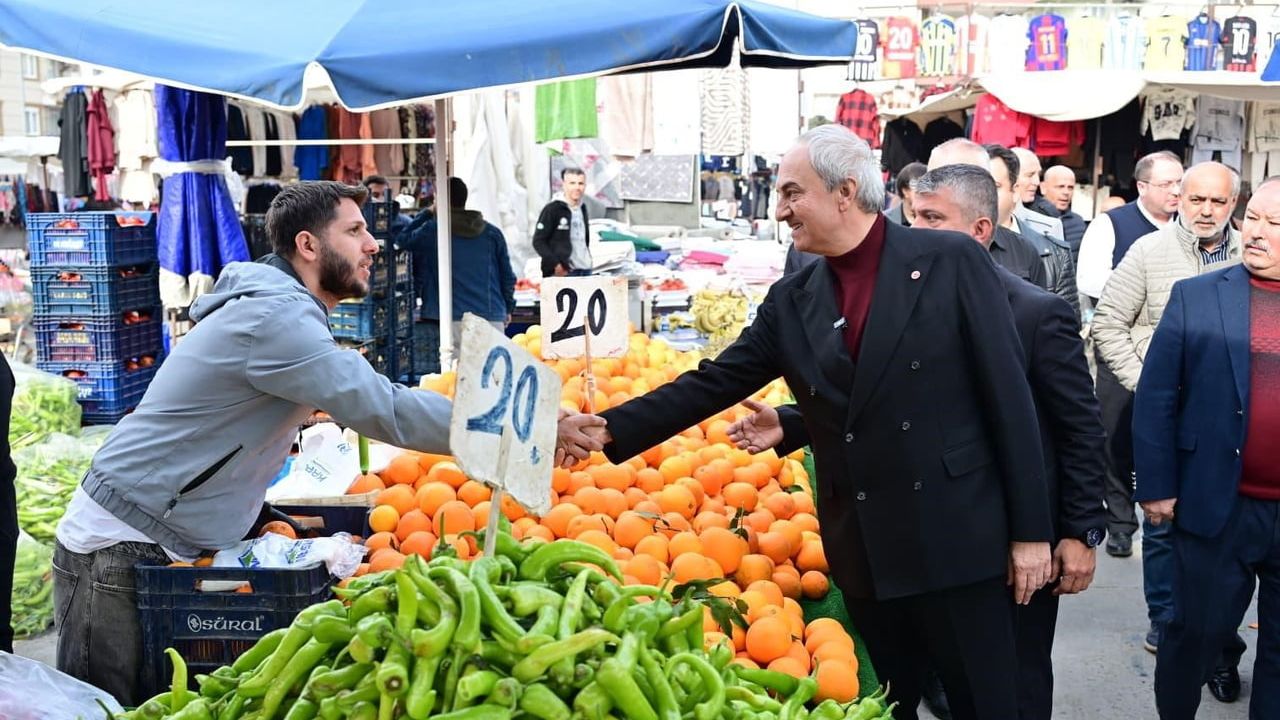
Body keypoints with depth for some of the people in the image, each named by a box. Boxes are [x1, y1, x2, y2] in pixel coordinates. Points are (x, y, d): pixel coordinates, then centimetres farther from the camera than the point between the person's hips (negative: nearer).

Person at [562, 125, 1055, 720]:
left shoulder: (951, 261, -7)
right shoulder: (792, 300, 6)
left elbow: (1007, 397, -7)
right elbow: (713, 383, 6)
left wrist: (1031, 530, -7)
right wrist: (609, 429, -5)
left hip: (958, 540, -4)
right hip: (864, 555, 4)